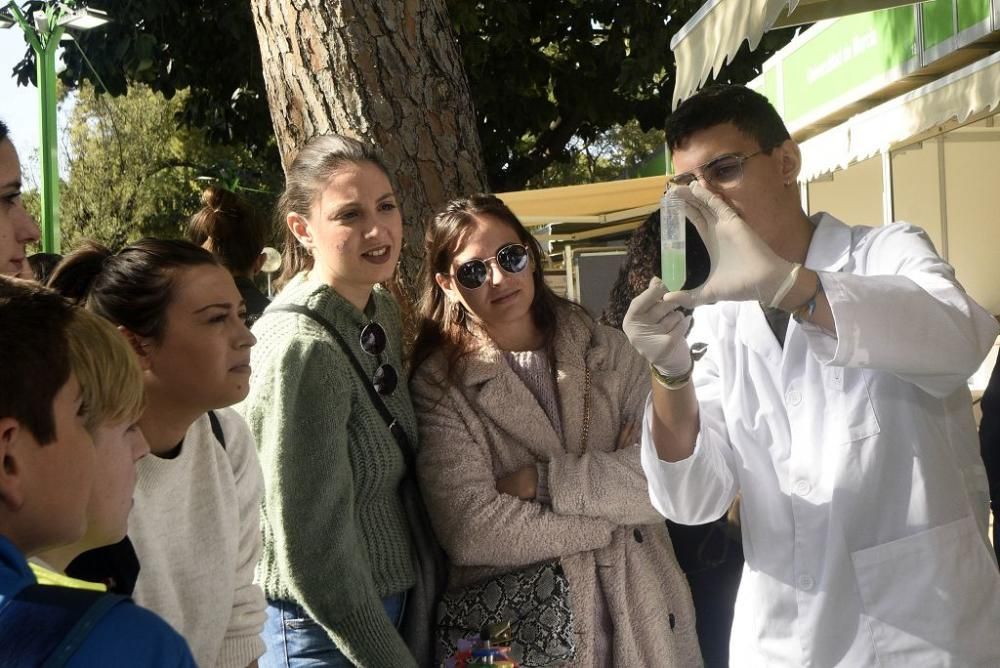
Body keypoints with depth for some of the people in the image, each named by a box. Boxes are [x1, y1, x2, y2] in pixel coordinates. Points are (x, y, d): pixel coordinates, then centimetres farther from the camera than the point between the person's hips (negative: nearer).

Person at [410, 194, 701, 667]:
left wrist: (540, 481, -17)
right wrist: (613, 509, -12)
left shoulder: (609, 353, 2)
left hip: (640, 618, 3)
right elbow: (470, 531, -19)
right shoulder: (439, 387, -7)